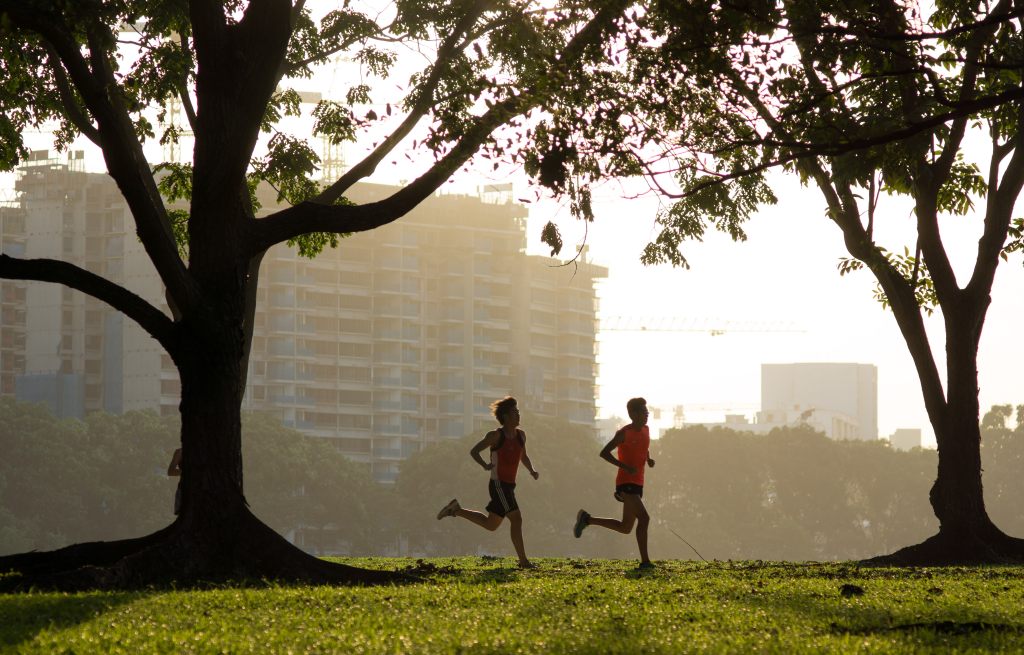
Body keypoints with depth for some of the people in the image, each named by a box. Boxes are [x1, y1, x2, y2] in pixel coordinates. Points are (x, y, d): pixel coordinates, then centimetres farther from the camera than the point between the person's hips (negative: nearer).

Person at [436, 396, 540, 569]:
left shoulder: (521, 435, 11)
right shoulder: (496, 435, -9)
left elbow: (524, 457, 27)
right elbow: (474, 451, -5)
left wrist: (532, 470, 7)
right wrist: (485, 465, -24)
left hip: (509, 486, 9)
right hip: (499, 485, -9)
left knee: (491, 525, 16)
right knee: (516, 519, -17)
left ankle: (456, 510, 27)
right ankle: (523, 561, -15)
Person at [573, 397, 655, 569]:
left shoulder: (645, 430, 13)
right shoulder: (624, 433, -10)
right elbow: (604, 453, -12)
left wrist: (649, 459, 8)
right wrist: (624, 466, -22)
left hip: (637, 484, 9)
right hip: (626, 484, -9)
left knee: (625, 528, 12)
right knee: (644, 518, -20)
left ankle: (586, 519, 26)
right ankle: (645, 561, -18)